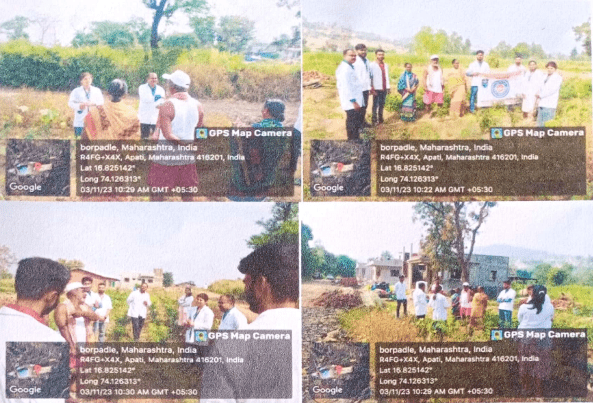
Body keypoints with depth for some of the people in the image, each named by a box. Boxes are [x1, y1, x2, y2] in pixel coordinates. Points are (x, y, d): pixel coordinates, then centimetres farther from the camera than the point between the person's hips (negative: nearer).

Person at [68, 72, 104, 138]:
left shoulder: (97, 90, 16)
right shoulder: (76, 91, 11)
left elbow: (101, 102, 6)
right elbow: (70, 103, 2)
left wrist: (93, 104, -15)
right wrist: (79, 106, -18)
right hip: (80, 122, -1)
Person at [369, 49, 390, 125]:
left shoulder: (386, 65, 14)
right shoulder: (372, 65, -5)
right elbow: (370, 77, -9)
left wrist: (388, 87, 14)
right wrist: (372, 89, -14)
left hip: (384, 89, 6)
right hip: (377, 89, -6)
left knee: (382, 104, 11)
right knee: (375, 104, -4)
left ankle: (380, 118, 21)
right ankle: (374, 120, 0)